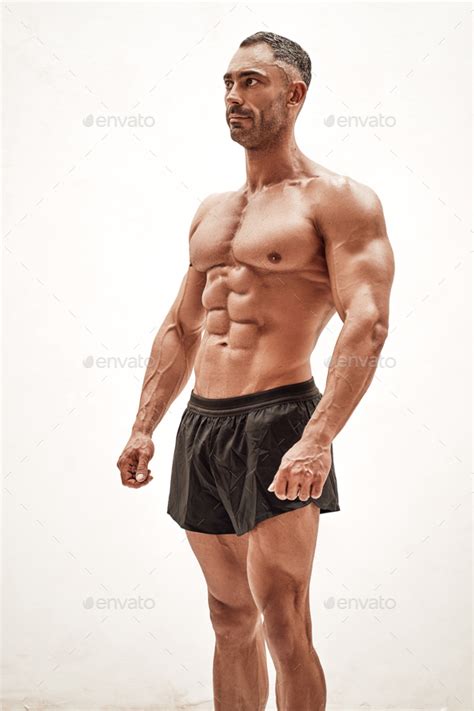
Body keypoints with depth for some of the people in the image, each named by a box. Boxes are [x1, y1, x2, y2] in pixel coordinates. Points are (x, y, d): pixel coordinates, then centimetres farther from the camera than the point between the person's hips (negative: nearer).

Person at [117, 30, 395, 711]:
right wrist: (144, 426, 14)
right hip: (200, 425, 7)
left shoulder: (339, 200, -5)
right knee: (231, 617, 14)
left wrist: (318, 440, -27)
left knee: (283, 625, -6)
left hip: (276, 420, -7)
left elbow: (367, 324, -16)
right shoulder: (211, 212, 18)